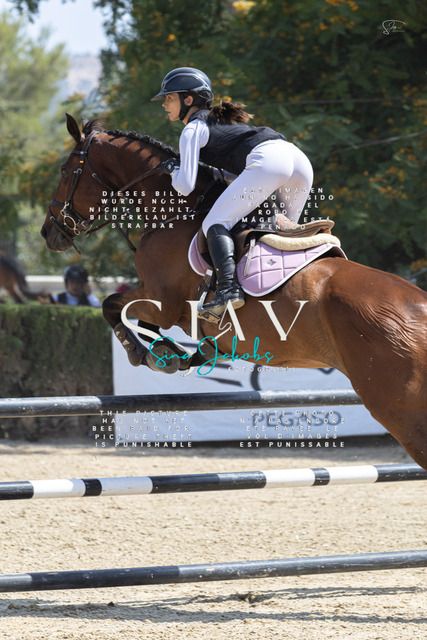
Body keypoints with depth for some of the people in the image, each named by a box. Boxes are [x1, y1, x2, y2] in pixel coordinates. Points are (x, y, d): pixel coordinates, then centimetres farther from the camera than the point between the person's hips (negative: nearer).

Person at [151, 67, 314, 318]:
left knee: (215, 224, -8)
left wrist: (173, 170, 24)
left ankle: (229, 288, -28)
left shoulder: (194, 129, 11)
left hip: (267, 161, -8)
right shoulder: (222, 122, 36)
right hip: (300, 159, 8)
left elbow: (186, 186, 5)